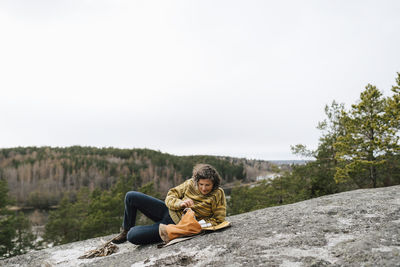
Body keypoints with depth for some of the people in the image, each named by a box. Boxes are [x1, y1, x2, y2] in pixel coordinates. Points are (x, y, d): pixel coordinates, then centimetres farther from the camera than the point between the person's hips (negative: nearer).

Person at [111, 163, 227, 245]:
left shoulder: (218, 194, -13)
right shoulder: (191, 183, -4)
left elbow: (218, 220, -10)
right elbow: (170, 195, 2)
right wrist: (180, 203, -20)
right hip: (168, 210, 5)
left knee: (133, 237, -21)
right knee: (131, 196, -4)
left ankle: (129, 233, 20)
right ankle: (126, 230, 20)